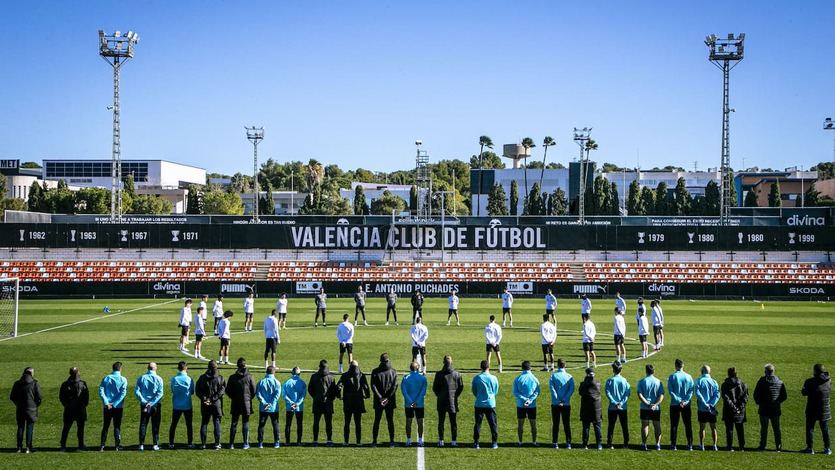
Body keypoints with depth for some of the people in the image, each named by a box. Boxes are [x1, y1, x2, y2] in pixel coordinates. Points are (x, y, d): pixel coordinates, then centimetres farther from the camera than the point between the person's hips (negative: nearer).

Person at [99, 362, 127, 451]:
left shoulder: (106, 378, 1)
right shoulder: (123, 380, -4)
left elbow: (101, 391, -8)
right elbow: (123, 393, -13)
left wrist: (106, 403, -12)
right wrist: (114, 404, -13)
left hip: (107, 406, 2)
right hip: (118, 406, -2)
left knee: (105, 426, 9)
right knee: (117, 426, 6)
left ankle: (102, 445, 5)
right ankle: (117, 445, 4)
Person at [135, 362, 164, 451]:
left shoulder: (141, 378, 1)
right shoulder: (158, 379, -4)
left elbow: (136, 391, -7)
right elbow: (160, 393, -13)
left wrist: (144, 401, -10)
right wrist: (151, 403, -13)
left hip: (144, 405, 1)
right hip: (156, 405, -1)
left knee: (143, 425, 7)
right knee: (155, 425, 6)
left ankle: (141, 444, 4)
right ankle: (155, 444, 3)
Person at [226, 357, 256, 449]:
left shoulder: (232, 377, -3)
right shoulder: (249, 377, -7)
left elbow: (228, 391, 0)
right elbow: (254, 390, -4)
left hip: (235, 404, 1)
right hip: (246, 403, -1)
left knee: (234, 423, 8)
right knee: (245, 423, 4)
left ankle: (231, 443, 7)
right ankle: (246, 443, 4)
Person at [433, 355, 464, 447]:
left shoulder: (439, 374, -7)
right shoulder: (456, 374, -3)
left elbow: (434, 388, -2)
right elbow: (461, 387, 3)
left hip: (441, 401, -1)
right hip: (453, 401, 1)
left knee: (441, 422, 6)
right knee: (453, 422, 7)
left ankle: (441, 441, 3)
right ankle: (454, 441, 5)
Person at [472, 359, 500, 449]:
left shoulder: (476, 378, -4)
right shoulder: (493, 378, -4)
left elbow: (474, 392, 7)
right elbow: (496, 392, 8)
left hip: (479, 404, 0)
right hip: (490, 404, 0)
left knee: (478, 424, 6)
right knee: (493, 424, 8)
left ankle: (476, 442, 6)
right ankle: (494, 443, 8)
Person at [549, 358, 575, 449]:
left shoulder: (553, 376, -1)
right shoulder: (569, 377, 1)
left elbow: (551, 388, -11)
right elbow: (571, 390, -8)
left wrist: (558, 401, -11)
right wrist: (564, 400, -11)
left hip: (555, 404, -1)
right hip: (566, 404, 1)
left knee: (555, 424, 5)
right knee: (567, 424, 6)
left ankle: (555, 443, 3)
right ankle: (568, 443, 2)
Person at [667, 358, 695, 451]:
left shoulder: (672, 377, -5)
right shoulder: (688, 377, 0)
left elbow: (670, 391, -10)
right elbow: (691, 390, -4)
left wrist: (678, 401, -11)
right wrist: (685, 401, -8)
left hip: (674, 404, -1)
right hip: (686, 405, 1)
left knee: (674, 425, 4)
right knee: (688, 425, 7)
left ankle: (673, 445, 2)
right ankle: (690, 445, 5)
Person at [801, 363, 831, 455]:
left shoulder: (810, 381, -13)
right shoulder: (828, 381, -3)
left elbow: (804, 392, -6)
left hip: (812, 410, -3)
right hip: (825, 410, 3)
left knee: (810, 429, 7)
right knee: (825, 430, 12)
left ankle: (809, 448, 6)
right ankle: (827, 448, 14)